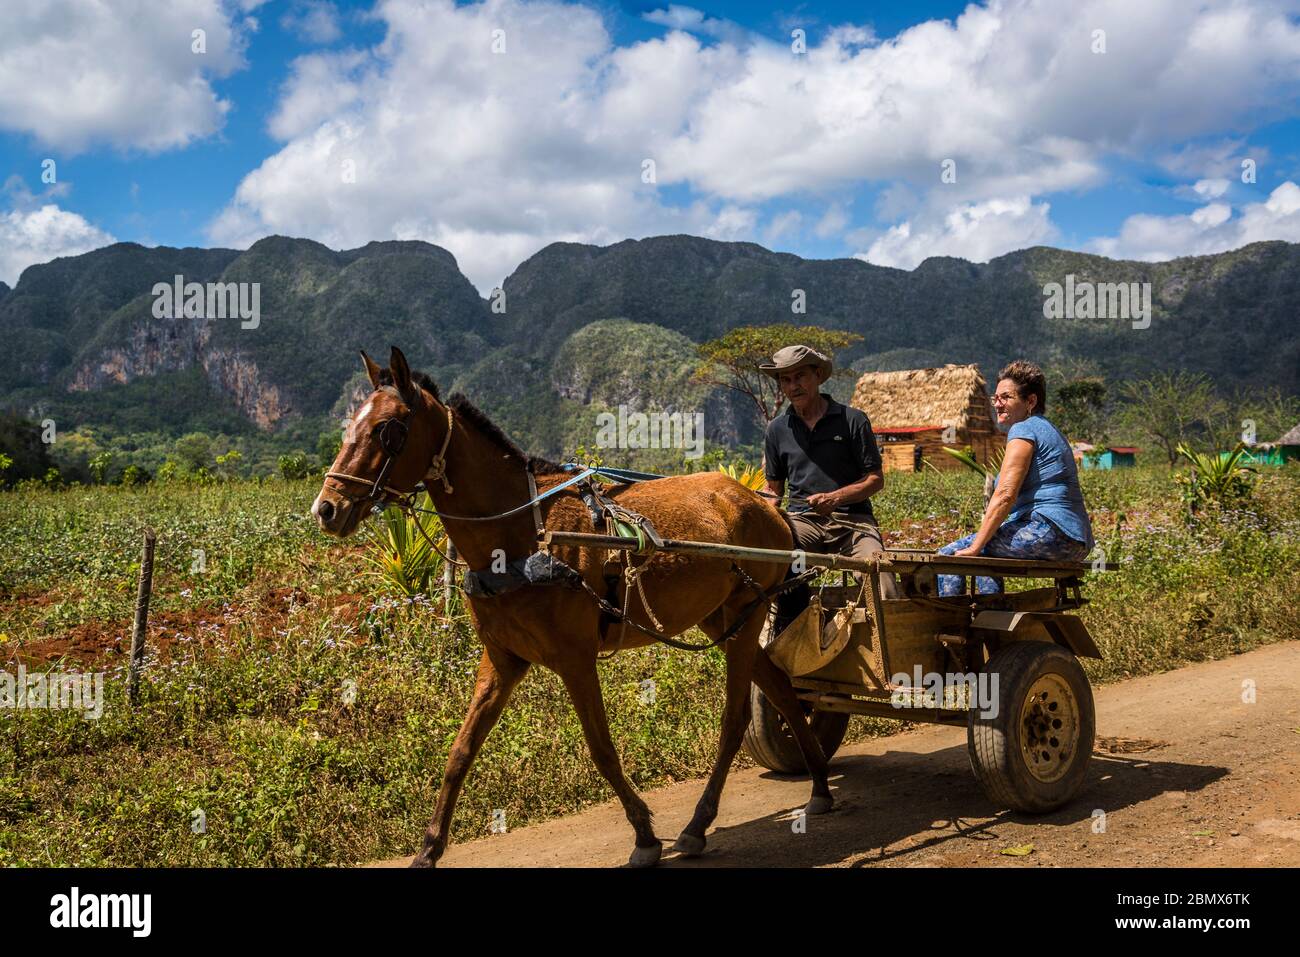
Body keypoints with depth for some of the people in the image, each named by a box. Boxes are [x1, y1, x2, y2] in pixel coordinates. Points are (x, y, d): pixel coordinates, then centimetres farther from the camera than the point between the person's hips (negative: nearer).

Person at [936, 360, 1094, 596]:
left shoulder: (1023, 430, -6)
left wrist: (974, 547, -14)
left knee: (950, 554, -7)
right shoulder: (1048, 430, 24)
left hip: (1047, 532, -10)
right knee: (985, 554, 29)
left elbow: (1005, 495, -16)